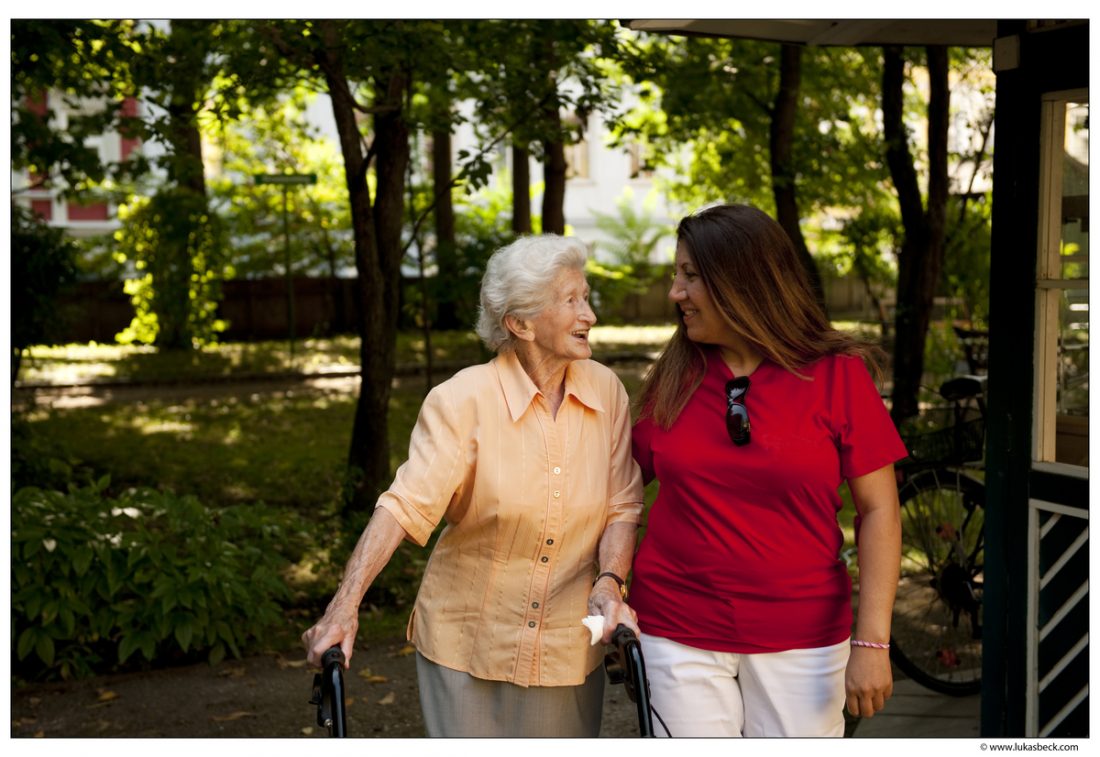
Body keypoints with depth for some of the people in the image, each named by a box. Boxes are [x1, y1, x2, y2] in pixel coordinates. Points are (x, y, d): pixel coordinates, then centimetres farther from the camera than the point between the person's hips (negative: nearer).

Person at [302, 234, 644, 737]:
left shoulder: (606, 390, -4)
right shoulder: (465, 399, -15)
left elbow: (622, 506, 1)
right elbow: (404, 505, -22)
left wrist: (609, 580, -16)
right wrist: (344, 607, -30)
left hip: (567, 648, 3)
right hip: (465, 640, -3)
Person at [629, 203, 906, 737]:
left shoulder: (838, 375, -6)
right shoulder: (674, 377, 2)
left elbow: (878, 510, -5)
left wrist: (872, 640, -10)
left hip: (799, 638, -2)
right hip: (677, 631, 2)